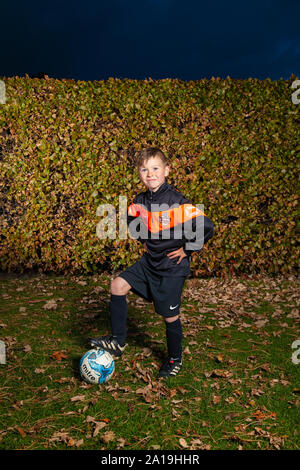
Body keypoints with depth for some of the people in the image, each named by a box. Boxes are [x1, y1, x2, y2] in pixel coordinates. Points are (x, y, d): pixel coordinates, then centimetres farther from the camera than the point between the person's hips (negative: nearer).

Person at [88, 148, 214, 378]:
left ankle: (175, 359, 31)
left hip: (172, 267, -6)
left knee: (170, 316, 5)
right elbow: (133, 225, 21)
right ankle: (118, 341, 11)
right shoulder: (140, 200, -1)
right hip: (149, 261, 7)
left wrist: (186, 249, -17)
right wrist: (144, 240, 6)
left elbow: (206, 227, -26)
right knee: (118, 285, -2)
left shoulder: (177, 202, -22)